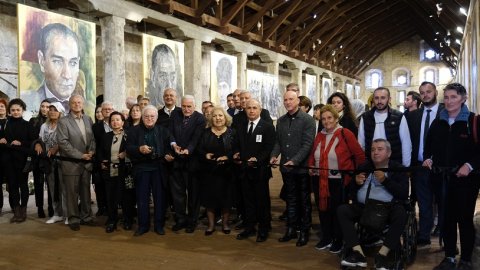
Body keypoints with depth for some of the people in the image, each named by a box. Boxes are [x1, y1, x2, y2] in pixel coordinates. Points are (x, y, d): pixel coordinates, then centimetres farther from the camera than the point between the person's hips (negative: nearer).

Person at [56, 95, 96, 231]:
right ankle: (74, 219, 17)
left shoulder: (88, 119, 9)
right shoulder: (63, 121, -6)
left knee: (86, 190, 12)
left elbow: (93, 138, 13)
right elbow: (63, 142, -13)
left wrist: (91, 151, -6)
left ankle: (86, 216, 24)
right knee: (72, 192, 4)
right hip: (71, 162, -4)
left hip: (87, 162, 4)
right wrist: (80, 155, -15)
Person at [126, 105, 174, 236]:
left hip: (158, 168, 0)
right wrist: (139, 149, -23)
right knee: (142, 198, 7)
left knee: (160, 197, 6)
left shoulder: (163, 131, 6)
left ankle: (159, 225, 18)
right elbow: (128, 148, -4)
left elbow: (168, 147, 6)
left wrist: (168, 155, -15)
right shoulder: (134, 130, 3)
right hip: (141, 168, 0)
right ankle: (143, 225, 20)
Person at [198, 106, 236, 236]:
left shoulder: (231, 133, 0)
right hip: (209, 171, 2)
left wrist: (228, 157, -19)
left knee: (225, 197, 6)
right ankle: (211, 224, 20)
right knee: (210, 197, 6)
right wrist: (205, 155, -14)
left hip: (226, 171, -1)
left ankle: (225, 223, 24)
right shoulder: (206, 133, 7)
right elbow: (200, 149, 5)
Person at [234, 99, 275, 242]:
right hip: (245, 170, 5)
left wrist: (257, 159, -22)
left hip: (260, 170, -5)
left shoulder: (268, 127, -4)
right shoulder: (241, 128, 15)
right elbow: (238, 146, 19)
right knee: (248, 200, 12)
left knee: (262, 200, 5)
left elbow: (269, 148, -11)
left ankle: (263, 229, 17)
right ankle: (249, 227, 23)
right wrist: (236, 155, -2)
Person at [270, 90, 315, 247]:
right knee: (291, 199, 14)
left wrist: (294, 160, -24)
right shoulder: (281, 121, 10)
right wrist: (274, 155, -8)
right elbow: (278, 142, 11)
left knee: (304, 200, 8)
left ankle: (304, 231, 19)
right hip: (286, 168, 5)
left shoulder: (307, 120, -8)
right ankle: (291, 229, 24)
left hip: (302, 167, -5)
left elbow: (307, 144, -15)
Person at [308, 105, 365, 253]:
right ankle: (326, 238, 30)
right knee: (323, 209, 13)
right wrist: (311, 166, 3)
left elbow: (359, 154, -10)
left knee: (338, 211, 6)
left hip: (339, 181, -6)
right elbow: (313, 154, 20)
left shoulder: (345, 133, -11)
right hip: (320, 180, 6)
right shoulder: (319, 136, 9)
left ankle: (339, 241, 23)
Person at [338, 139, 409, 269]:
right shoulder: (364, 167, 14)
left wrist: (385, 181, -17)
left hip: (388, 208, -3)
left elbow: (404, 194, -10)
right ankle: (358, 253, -24)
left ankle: (382, 255, -25)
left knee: (401, 213, -34)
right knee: (342, 210, -20)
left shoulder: (398, 169, 3)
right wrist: (356, 183, -7)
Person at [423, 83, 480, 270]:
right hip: (443, 178, 4)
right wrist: (428, 159, -1)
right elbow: (429, 146, 17)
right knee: (446, 219, 9)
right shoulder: (437, 123, 10)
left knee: (465, 219, 4)